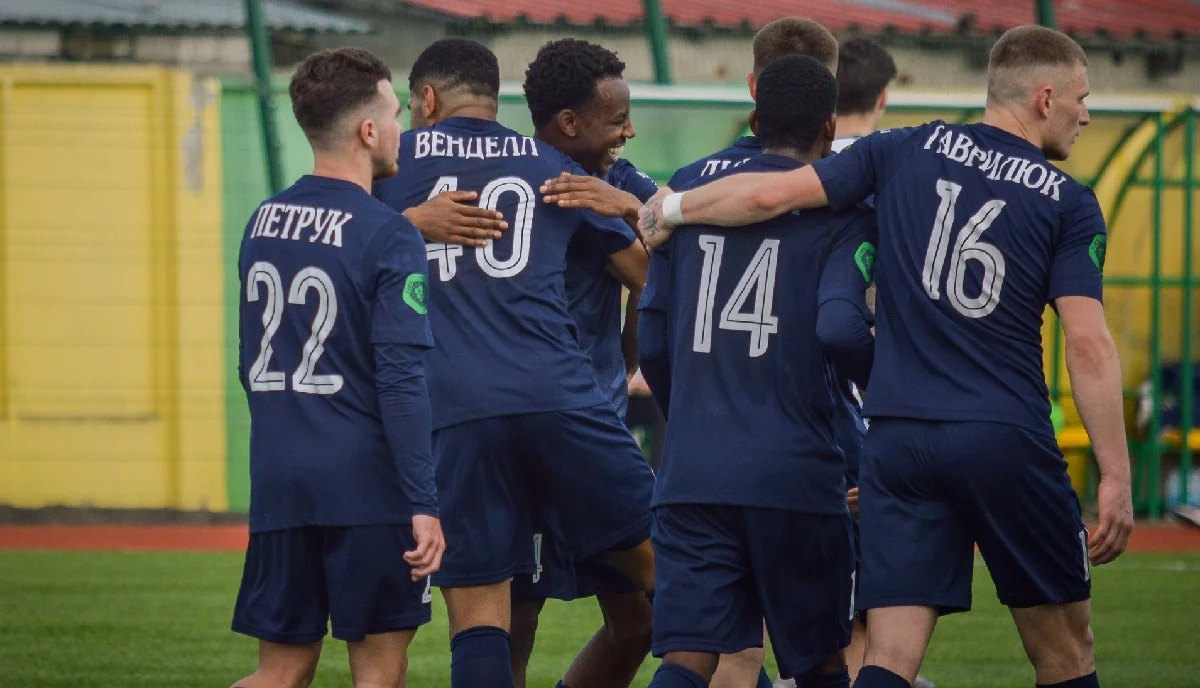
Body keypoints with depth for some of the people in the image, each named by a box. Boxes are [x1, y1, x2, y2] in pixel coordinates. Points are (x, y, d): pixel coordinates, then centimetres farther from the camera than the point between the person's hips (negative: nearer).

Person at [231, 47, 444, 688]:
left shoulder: (262, 222, 10)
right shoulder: (389, 237, -10)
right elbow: (401, 379, -16)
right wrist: (424, 504, -15)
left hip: (277, 483, 6)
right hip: (366, 486, -6)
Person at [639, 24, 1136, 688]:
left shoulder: (907, 151, 8)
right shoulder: (1069, 203, 1)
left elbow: (773, 194, 2)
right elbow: (1088, 344, -6)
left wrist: (673, 208, 19)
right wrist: (1115, 478, -5)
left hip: (898, 436, 2)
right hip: (1006, 439, -2)